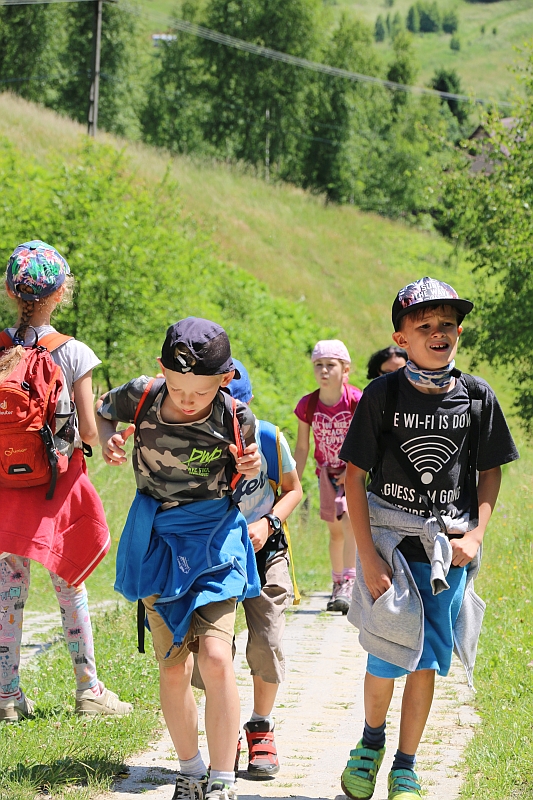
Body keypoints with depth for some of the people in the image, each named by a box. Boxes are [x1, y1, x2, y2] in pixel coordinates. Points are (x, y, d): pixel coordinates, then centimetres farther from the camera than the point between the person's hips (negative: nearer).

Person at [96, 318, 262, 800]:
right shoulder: (140, 397, -13)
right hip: (157, 541, 2)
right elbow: (103, 411, 10)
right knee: (173, 667, 3)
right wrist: (108, 444, -10)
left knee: (215, 657, -18)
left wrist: (251, 467, -17)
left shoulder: (235, 418, -14)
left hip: (214, 541, -2)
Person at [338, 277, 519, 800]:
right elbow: (354, 475, -4)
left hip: (449, 550, 2)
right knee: (388, 659, -6)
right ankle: (371, 742, 24)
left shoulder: (477, 397, 0)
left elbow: (490, 471, 10)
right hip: (391, 543, -2)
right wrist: (367, 555, -10)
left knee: (427, 664, 4)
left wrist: (476, 533, -4)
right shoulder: (382, 395, -6)